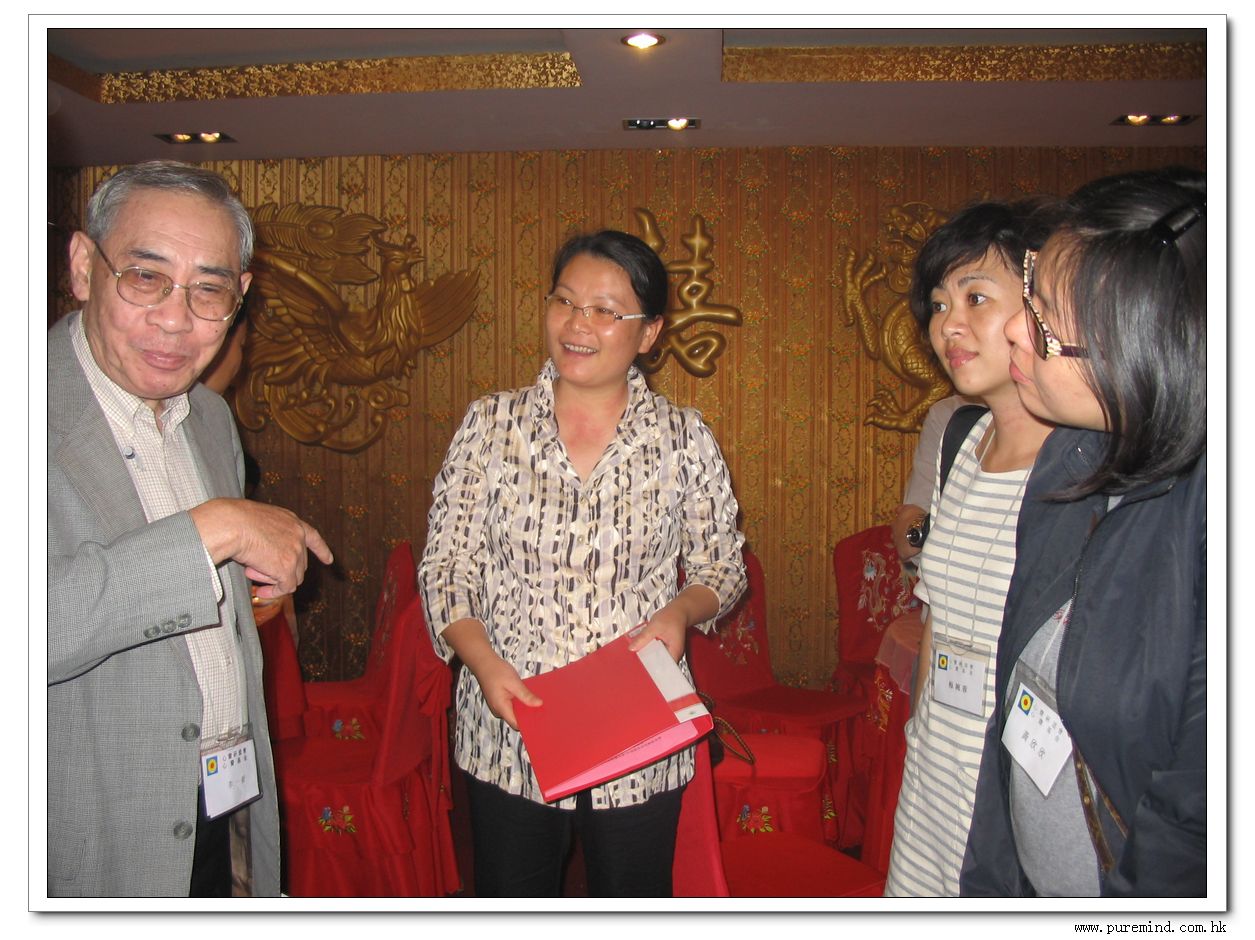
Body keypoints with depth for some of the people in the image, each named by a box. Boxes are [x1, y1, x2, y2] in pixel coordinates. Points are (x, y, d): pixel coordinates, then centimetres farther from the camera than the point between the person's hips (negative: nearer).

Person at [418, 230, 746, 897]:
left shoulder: (685, 438, -2)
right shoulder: (491, 424, -2)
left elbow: (722, 565, 6)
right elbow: (445, 563, -1)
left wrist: (682, 610, -16)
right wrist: (485, 664, -16)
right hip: (508, 727, 1)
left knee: (634, 898, 18)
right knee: (511, 898, 18)